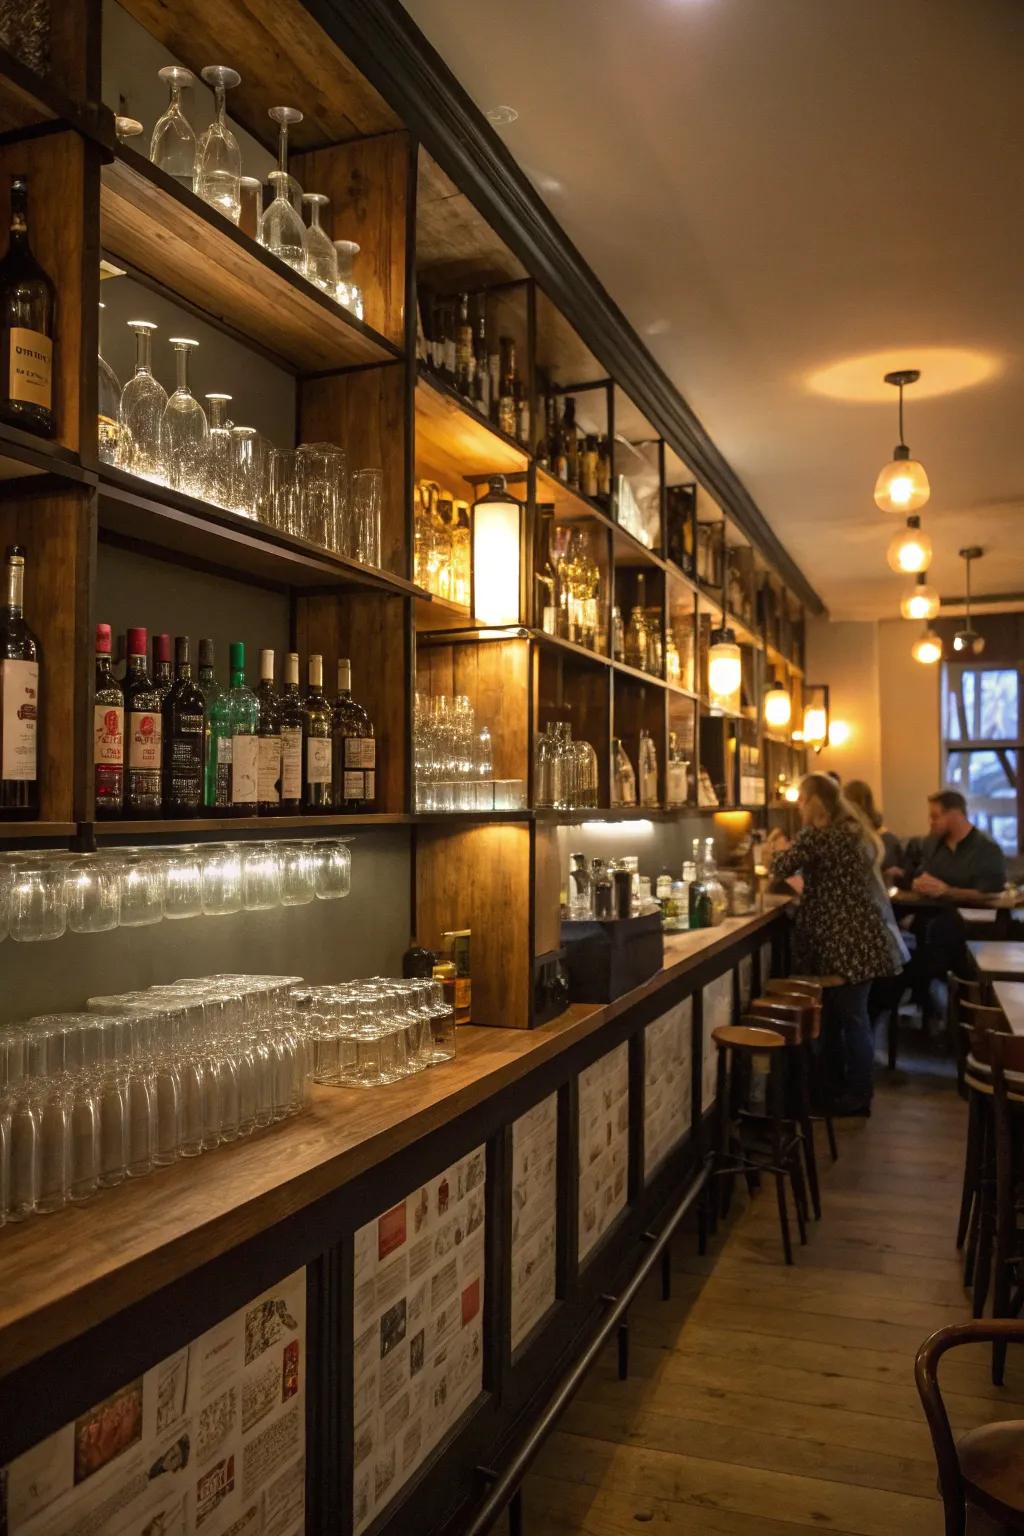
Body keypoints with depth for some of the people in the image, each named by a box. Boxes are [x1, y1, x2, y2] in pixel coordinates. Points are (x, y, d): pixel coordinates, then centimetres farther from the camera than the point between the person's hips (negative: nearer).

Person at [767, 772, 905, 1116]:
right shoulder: (851, 829, 14)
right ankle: (840, 1089, 25)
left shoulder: (816, 833, -16)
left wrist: (779, 846, 9)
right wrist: (790, 849, 17)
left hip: (845, 940, -10)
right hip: (860, 936, 10)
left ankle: (858, 1097, 9)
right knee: (844, 1014, 16)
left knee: (850, 1017, 0)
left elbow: (781, 868, -11)